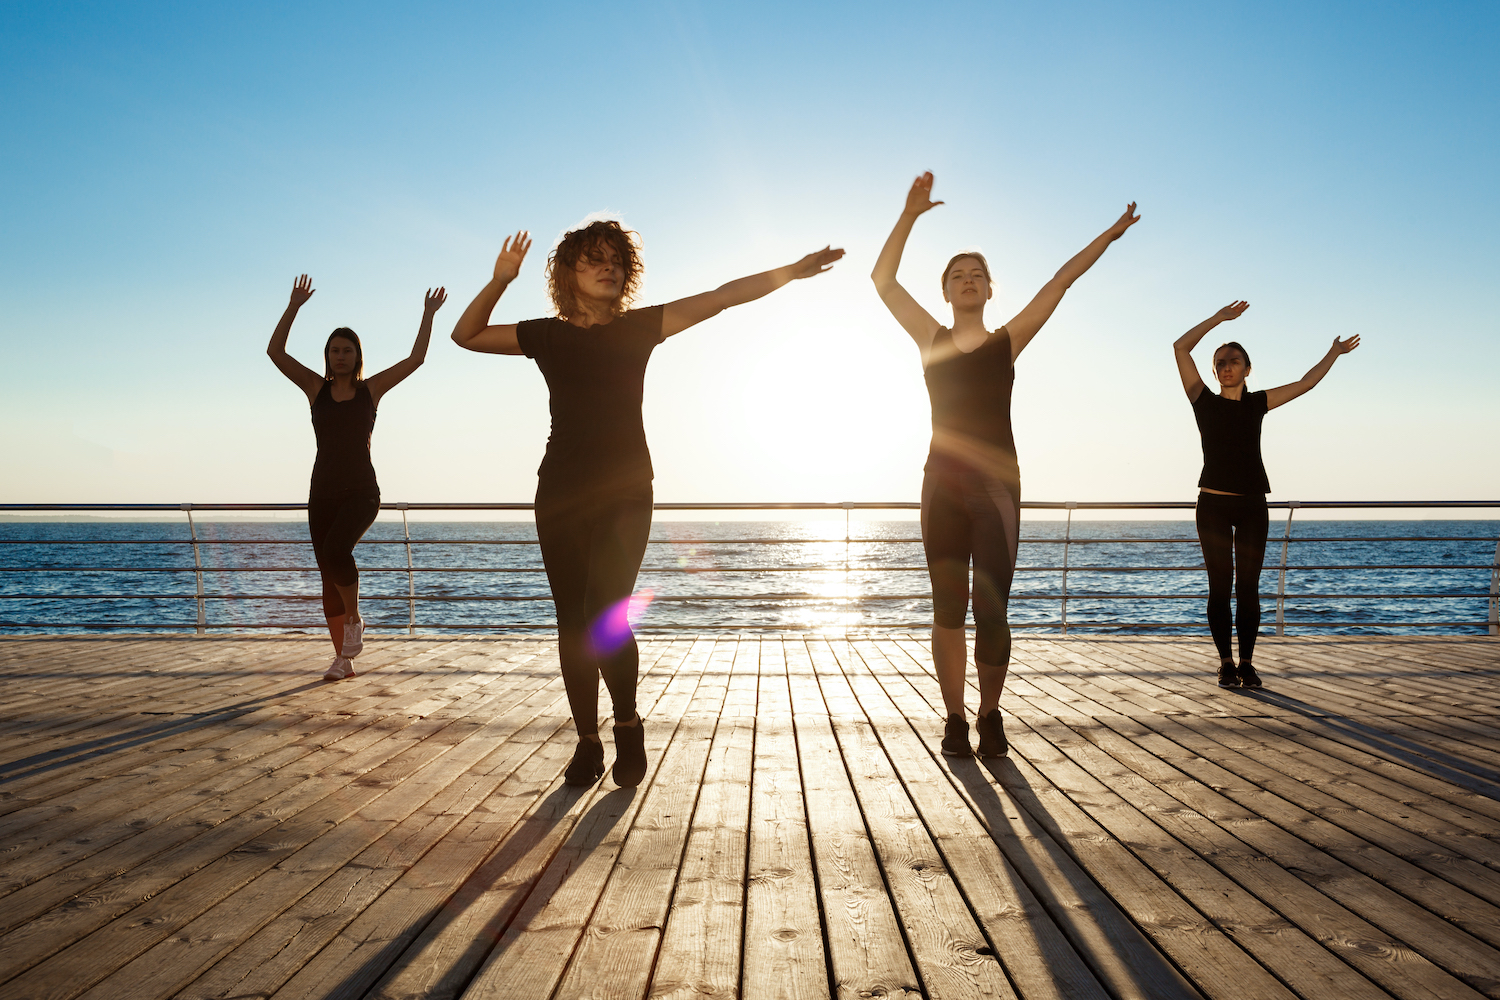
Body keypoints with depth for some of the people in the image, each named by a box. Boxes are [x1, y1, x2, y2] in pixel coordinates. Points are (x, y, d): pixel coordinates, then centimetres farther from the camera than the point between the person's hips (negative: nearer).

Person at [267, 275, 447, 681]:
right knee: (329, 576, 4)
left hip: (362, 492, -3)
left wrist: (428, 314, -1)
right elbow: (275, 351, -2)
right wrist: (294, 306, -9)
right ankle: (342, 658, 13)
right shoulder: (316, 388, 6)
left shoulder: (371, 388, 3)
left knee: (336, 549, -29)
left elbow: (416, 359, 0)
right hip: (323, 494, 3)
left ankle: (354, 618, -3)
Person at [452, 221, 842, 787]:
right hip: (561, 493, 2)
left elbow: (721, 297, 1)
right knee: (573, 621, 4)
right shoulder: (548, 336, 8)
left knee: (605, 617, -15)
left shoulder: (639, 327, 5)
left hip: (625, 492, -2)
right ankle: (587, 742, 15)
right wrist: (498, 283, 0)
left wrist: (791, 271, -4)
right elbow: (465, 336, 13)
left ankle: (628, 724, 7)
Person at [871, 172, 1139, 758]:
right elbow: (882, 279, 7)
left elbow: (1061, 282, 7)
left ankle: (990, 714, 16)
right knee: (948, 613, 2)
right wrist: (911, 213, 3)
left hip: (997, 489, 0)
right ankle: (955, 720, 14)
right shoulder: (931, 340, 9)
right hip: (942, 488, 1)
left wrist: (1109, 236, 5)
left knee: (991, 613, -4)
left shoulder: (1008, 341, 9)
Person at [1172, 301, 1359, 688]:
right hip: (1213, 504, -2)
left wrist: (1334, 353, 19)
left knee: (1248, 587, 3)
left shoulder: (1257, 404, 10)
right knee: (1220, 586, 0)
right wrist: (1219, 318, 1)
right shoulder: (1205, 402, 3)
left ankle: (1247, 663, 9)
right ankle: (1226, 663, 7)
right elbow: (1181, 347, -2)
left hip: (1252, 506, 2)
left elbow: (1306, 383, 18)